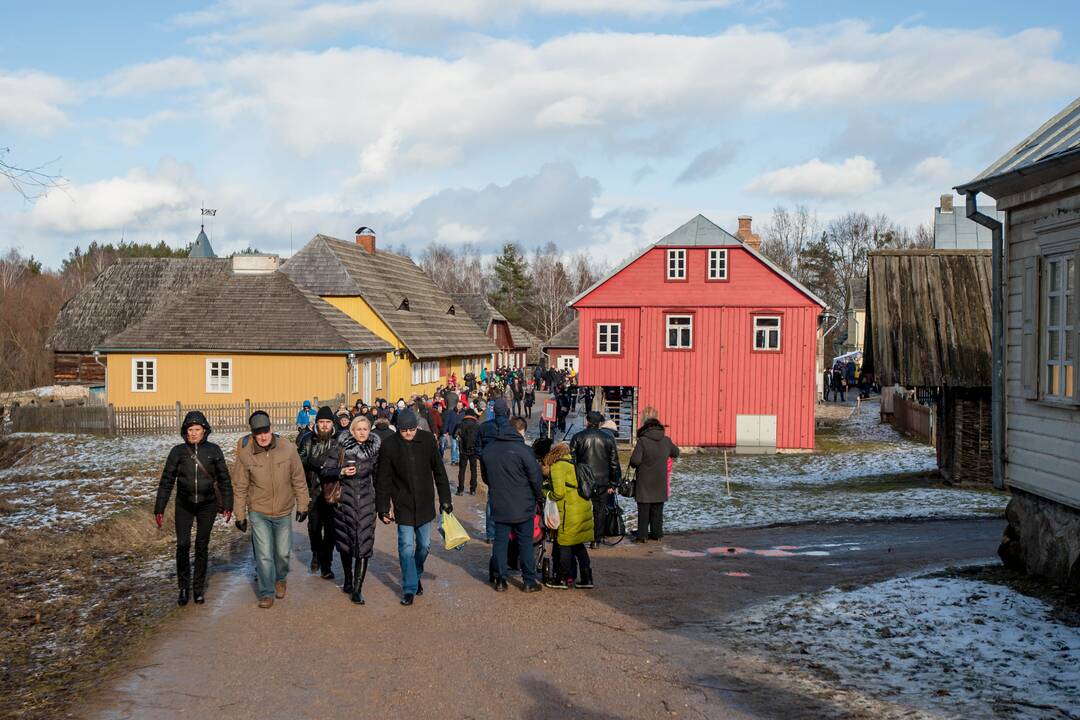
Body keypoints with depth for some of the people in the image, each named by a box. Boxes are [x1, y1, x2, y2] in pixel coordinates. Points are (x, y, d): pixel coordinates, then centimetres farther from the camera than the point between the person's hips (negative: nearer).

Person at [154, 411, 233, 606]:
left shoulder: (213, 450, -3)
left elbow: (224, 480, 5)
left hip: (207, 505, 0)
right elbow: (166, 481, 1)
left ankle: (199, 588, 18)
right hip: (184, 505, 0)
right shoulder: (178, 451, -3)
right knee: (183, 545, -5)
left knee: (202, 546, 6)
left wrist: (227, 505, 4)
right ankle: (183, 587, 9)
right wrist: (159, 509, -1)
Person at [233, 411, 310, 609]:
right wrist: (240, 515, 1)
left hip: (284, 512, 1)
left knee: (283, 552, 14)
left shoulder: (288, 449, -10)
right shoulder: (245, 455, -10)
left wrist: (302, 505, 2)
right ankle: (267, 593, 11)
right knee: (264, 555, -4)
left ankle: (280, 579, 42)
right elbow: (240, 488, -1)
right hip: (259, 513, -1)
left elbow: (299, 480, -1)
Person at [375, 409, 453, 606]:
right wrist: (383, 508, -4)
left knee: (424, 545, 12)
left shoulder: (428, 440, -6)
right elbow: (383, 480, -4)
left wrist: (445, 499, 4)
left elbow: (439, 471, 2)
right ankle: (409, 588, 7)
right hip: (403, 506, -2)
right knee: (406, 547, -3)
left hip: (425, 504, 2)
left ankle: (416, 575, 37)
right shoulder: (389, 446, -10)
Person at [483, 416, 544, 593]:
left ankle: (500, 580, 14)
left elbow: (485, 477, 14)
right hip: (522, 506, -4)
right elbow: (536, 478, -11)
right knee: (525, 543, 6)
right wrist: (539, 498, 5)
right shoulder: (523, 450, -16)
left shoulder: (488, 449, 2)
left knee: (500, 542, 11)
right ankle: (529, 581, 11)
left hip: (499, 506, 4)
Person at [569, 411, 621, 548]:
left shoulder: (577, 438, 0)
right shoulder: (608, 439, 2)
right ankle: (596, 539, 7)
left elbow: (572, 461, 0)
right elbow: (614, 463, 3)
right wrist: (613, 484, 7)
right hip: (602, 481, 1)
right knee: (599, 511, 7)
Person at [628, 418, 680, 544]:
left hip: (645, 482, -4)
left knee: (644, 510, 2)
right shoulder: (666, 441, 1)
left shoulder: (643, 441, -14)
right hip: (660, 482, 4)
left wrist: (634, 465, 2)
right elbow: (676, 453, 20)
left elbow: (635, 460, -19)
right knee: (657, 510, 14)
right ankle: (657, 533, 18)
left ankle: (642, 535, 0)